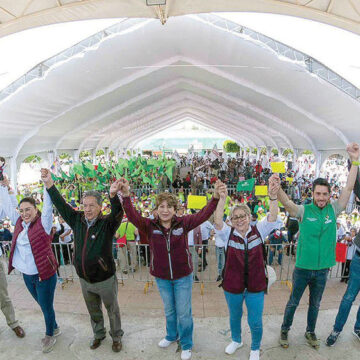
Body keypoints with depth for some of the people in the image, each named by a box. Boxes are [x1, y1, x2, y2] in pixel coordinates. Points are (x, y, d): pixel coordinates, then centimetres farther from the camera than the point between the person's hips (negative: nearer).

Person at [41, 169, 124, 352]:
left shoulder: (107, 223, -21)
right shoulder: (77, 220, -7)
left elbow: (118, 213, -41)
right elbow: (61, 205, -5)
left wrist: (113, 195, -61)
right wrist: (49, 184, -13)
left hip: (105, 280, -4)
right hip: (85, 280, 5)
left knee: (112, 310, 19)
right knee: (94, 311, 27)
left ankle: (116, 336, 43)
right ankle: (99, 334, 52)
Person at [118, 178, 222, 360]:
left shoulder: (183, 223, -15)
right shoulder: (150, 225, -13)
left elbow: (202, 215, -27)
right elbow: (133, 216, -28)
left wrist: (215, 197, -42)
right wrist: (126, 196, -44)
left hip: (183, 276, -2)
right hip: (162, 277, 2)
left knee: (184, 312, 13)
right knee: (169, 310, 25)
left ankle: (186, 344, 38)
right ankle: (171, 335, 53)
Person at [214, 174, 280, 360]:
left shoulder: (259, 231, -8)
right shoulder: (228, 233, -10)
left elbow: (272, 218, -24)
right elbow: (217, 222, -28)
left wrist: (273, 197, -43)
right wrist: (222, 199, -44)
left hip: (256, 285, -1)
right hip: (232, 285, 1)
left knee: (255, 322, 14)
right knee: (234, 317, 24)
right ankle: (236, 340, 55)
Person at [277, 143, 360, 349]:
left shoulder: (333, 210, -4)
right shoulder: (304, 210, -13)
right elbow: (287, 203, -33)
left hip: (322, 269, 3)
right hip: (302, 268, -3)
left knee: (315, 304, 23)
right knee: (293, 303, 16)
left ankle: (310, 332, 46)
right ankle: (285, 330, 37)